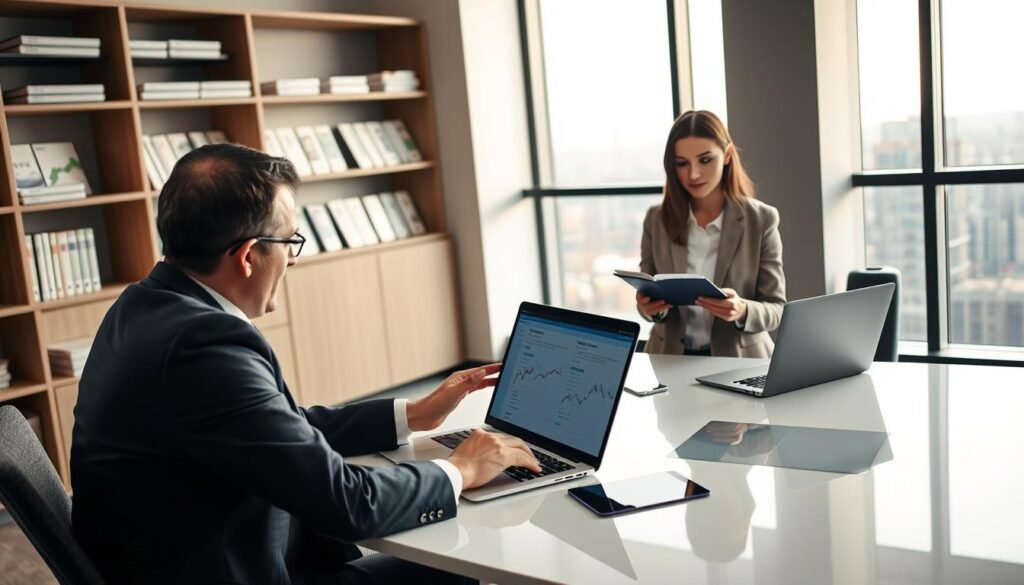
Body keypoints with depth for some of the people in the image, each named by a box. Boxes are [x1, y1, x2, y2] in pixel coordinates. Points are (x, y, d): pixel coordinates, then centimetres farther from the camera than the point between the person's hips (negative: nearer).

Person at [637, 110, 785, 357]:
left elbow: (776, 309, -3)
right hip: (671, 360, 2)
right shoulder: (657, 220, 2)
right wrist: (649, 307, -14)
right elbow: (649, 304, 8)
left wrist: (742, 311, -23)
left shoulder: (761, 220, -3)